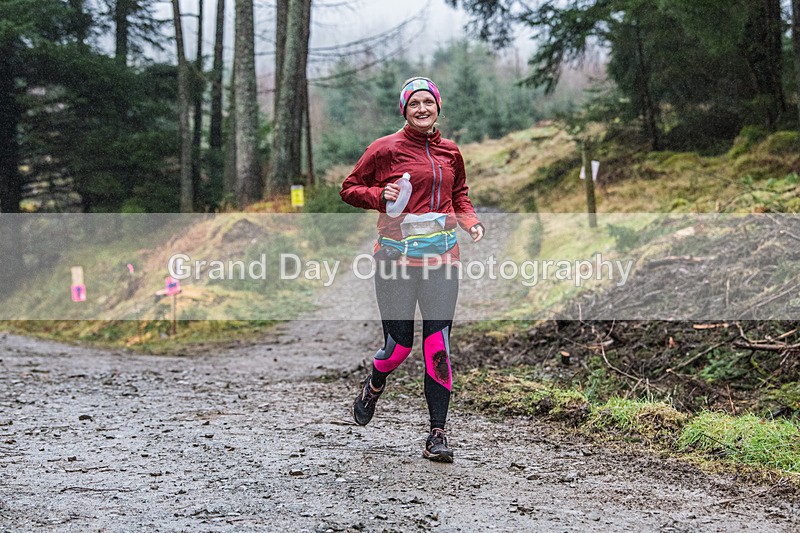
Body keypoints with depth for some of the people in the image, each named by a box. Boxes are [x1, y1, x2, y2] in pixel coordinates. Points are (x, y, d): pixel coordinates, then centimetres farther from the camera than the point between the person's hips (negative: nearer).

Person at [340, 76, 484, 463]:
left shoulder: (450, 152, 11)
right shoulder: (386, 149, -1)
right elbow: (349, 189, 5)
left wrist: (470, 221, 7)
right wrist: (380, 195, -13)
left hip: (441, 257, 3)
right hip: (397, 255, -3)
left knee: (438, 346, -2)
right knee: (399, 343, 0)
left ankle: (437, 434, 4)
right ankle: (374, 386, 36)